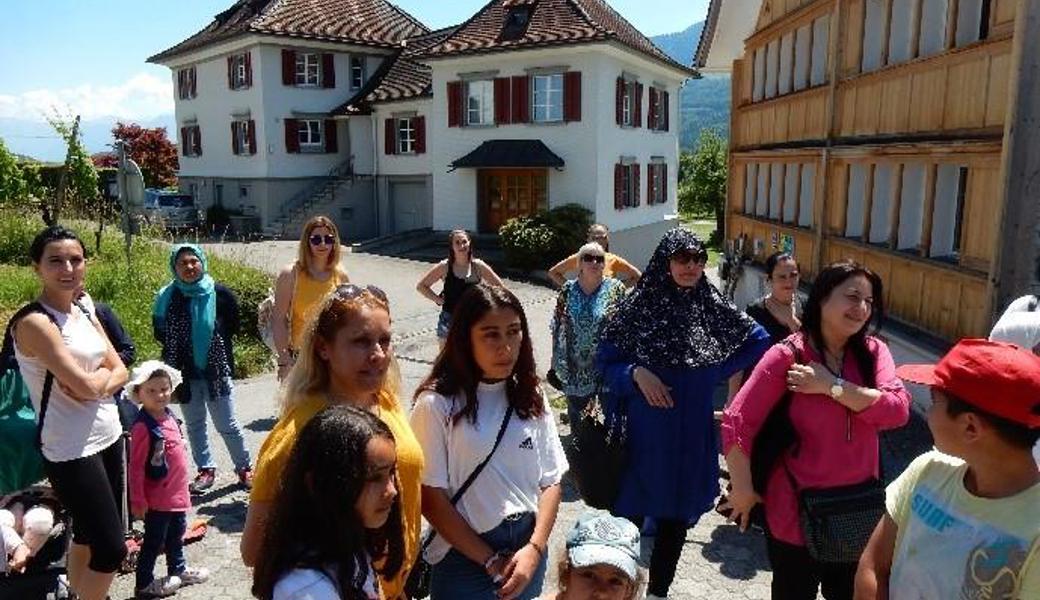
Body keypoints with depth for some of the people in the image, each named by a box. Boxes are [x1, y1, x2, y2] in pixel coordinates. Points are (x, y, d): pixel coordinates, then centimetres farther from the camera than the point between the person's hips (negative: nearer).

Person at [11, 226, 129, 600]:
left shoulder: (85, 314, 7)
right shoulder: (34, 322, -17)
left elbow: (121, 371, 5)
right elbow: (85, 385, -24)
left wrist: (97, 383, -15)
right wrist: (104, 374, -3)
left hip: (108, 438, 8)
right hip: (70, 451, -8)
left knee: (88, 536, 20)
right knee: (112, 548, -2)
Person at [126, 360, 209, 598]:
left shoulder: (169, 416, 2)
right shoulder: (142, 427, -23)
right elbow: (136, 467, -20)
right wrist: (138, 501, -18)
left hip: (177, 493, 8)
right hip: (157, 497, -8)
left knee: (177, 535, 24)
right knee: (154, 540, 7)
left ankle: (178, 569, 41)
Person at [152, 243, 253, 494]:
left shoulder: (220, 294, -9)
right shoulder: (167, 297, -5)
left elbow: (232, 327, 4)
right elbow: (161, 334, 8)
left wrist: (216, 347, 3)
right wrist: (178, 349, 4)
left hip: (217, 372, -3)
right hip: (186, 375, 3)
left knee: (227, 425, 4)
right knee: (195, 425, 14)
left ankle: (244, 468, 20)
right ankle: (206, 470, 28)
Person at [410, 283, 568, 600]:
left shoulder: (531, 398, -1)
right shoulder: (437, 404, -15)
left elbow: (551, 482, 1)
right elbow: (431, 498, -13)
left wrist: (534, 549, -12)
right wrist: (491, 560, -10)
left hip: (528, 548, 4)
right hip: (465, 555, -4)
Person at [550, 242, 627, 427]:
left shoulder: (615, 289, -4)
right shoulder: (568, 290, 2)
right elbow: (558, 330, 6)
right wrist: (556, 365, 5)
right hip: (575, 369, 2)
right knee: (576, 416, 14)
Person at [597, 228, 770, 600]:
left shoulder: (713, 307, -1)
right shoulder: (638, 306, -8)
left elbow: (759, 341, 13)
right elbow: (606, 363, -2)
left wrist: (718, 372, 4)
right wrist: (636, 374, -20)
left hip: (692, 436, 3)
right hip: (644, 434, -3)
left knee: (676, 518, 15)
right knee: (631, 513, 5)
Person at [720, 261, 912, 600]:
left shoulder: (873, 352, -2)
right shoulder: (787, 356, -16)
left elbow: (897, 410, -17)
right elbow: (737, 423, -17)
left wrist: (832, 386, -23)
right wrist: (742, 490, -13)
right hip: (797, 512, -4)